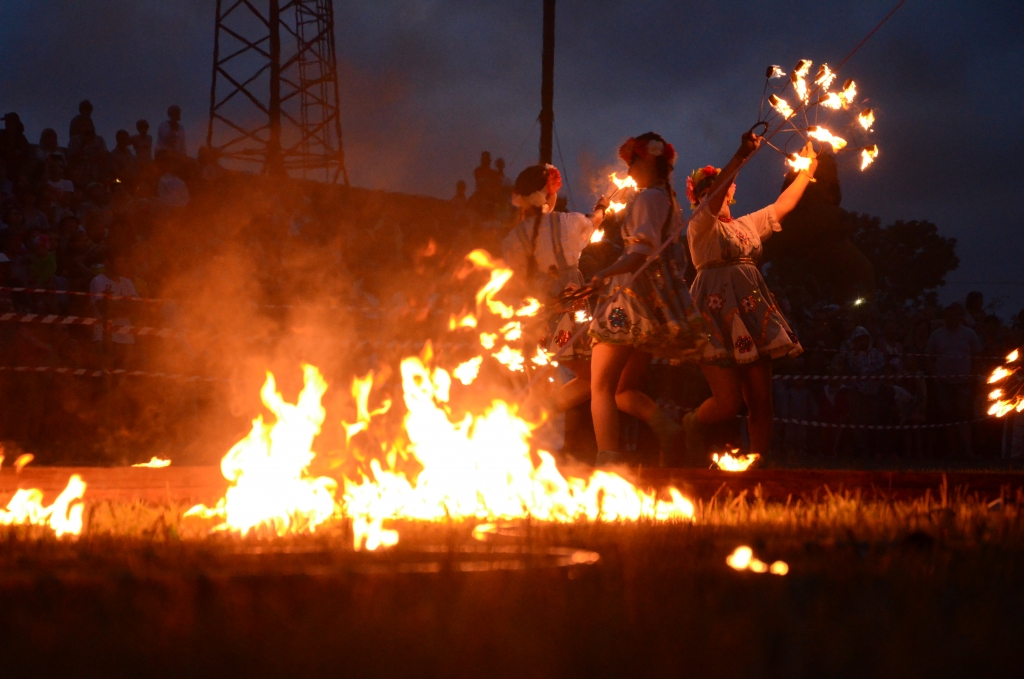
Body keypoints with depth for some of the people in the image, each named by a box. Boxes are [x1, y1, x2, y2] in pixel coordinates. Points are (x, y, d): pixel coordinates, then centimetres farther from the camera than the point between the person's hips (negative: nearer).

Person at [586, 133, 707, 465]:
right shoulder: (670, 201, 20)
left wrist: (604, 274, -37)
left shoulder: (647, 198, -8)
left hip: (634, 297, -10)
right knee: (624, 390, 10)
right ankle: (664, 423, -15)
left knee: (601, 387, -10)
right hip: (661, 301, 10)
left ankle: (607, 461, -22)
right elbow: (676, 259, 25)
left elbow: (643, 252, -23)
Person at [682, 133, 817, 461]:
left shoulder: (748, 224, 22)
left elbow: (784, 204, 28)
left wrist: (806, 170, 24)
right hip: (718, 313, -7)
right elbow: (712, 200, -18)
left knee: (761, 402, 0)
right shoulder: (701, 225, 0)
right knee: (729, 402, -12)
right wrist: (742, 155, -26)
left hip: (751, 310, 7)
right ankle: (693, 424, 19)